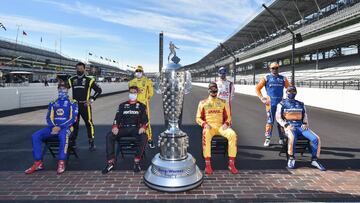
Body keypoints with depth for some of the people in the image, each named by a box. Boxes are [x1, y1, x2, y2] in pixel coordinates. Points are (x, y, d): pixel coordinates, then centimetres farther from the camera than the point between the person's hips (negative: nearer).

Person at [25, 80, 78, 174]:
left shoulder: (72, 103, 6)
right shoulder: (53, 103, 19)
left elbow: (73, 119, -5)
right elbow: (49, 118, 12)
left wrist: (60, 127, -16)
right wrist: (53, 127, -9)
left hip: (66, 127, -5)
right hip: (53, 127, 5)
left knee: (63, 136, -39)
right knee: (35, 136, -17)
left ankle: (61, 163, -35)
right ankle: (38, 163, -12)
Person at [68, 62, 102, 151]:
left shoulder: (89, 80, 0)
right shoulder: (72, 80, 11)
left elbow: (98, 90, 1)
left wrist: (92, 99, -4)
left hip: (85, 105, -4)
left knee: (89, 123, -5)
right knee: (74, 123, 10)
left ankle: (91, 142, 3)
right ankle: (73, 142, 23)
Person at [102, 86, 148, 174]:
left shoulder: (141, 106, 15)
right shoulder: (122, 105, 20)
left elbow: (145, 119, 5)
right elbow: (117, 118, 12)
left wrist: (143, 127, -18)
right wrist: (115, 127, -10)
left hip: (136, 128, -2)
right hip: (124, 128, 2)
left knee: (143, 137, -36)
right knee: (109, 136, -24)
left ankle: (137, 161, -27)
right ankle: (111, 161, -21)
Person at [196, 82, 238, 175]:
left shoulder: (223, 102, 16)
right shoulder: (203, 103, 11)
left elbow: (228, 117, 16)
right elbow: (198, 118, 9)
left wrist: (226, 124, -7)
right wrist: (205, 124, -12)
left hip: (221, 126, 2)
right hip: (209, 126, -1)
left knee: (232, 135, -30)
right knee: (206, 135, -38)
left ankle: (231, 163, -22)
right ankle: (208, 164, -32)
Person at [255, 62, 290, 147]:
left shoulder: (283, 78, 11)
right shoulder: (266, 78, 4)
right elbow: (257, 88, 5)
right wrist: (262, 98, -2)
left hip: (281, 102, 3)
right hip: (270, 102, -2)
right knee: (270, 121, -3)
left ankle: (282, 138, 17)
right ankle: (267, 139, 3)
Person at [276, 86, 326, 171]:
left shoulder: (300, 104, 21)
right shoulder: (282, 104, 9)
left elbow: (305, 117, 18)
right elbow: (278, 118, 1)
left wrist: (305, 124, -4)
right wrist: (286, 125, -15)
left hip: (301, 127, 4)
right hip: (289, 127, -4)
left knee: (316, 138, -20)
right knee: (292, 138, -38)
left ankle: (314, 160, -5)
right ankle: (291, 159, -18)